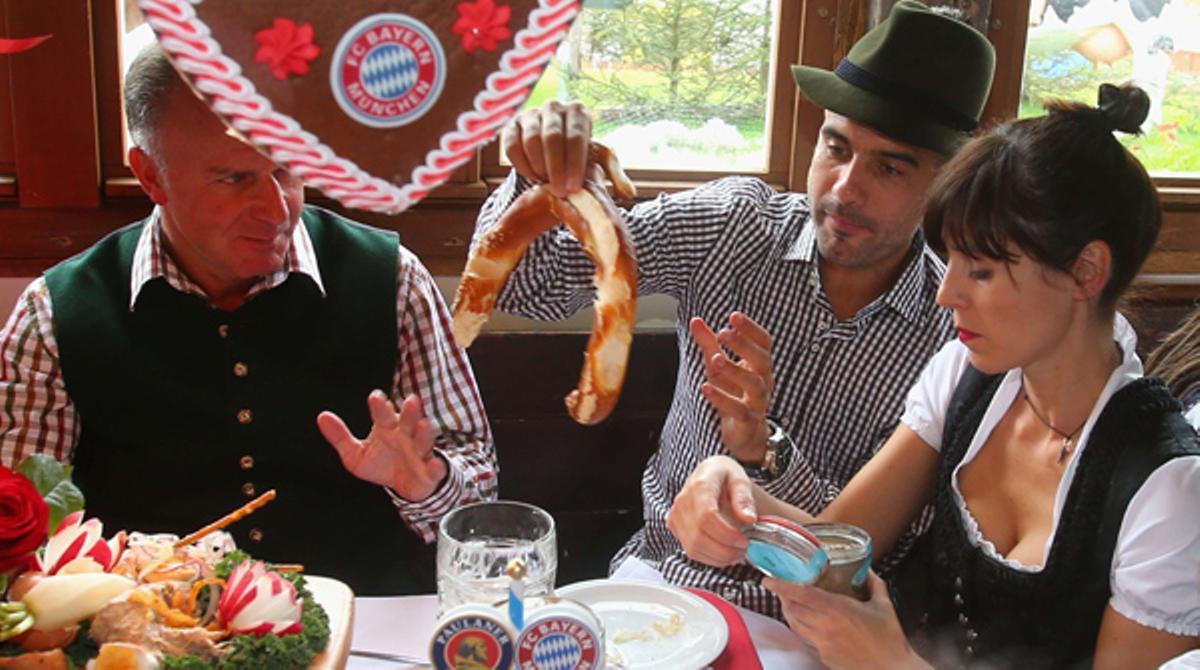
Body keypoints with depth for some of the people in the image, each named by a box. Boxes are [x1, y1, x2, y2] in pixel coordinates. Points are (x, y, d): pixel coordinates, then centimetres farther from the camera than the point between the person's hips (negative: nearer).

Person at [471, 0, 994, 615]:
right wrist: (541, 180, -29)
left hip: (796, 620, 0)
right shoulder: (734, 220, -8)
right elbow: (521, 285, -8)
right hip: (655, 571, 1)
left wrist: (761, 446, -32)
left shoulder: (955, 334, -14)